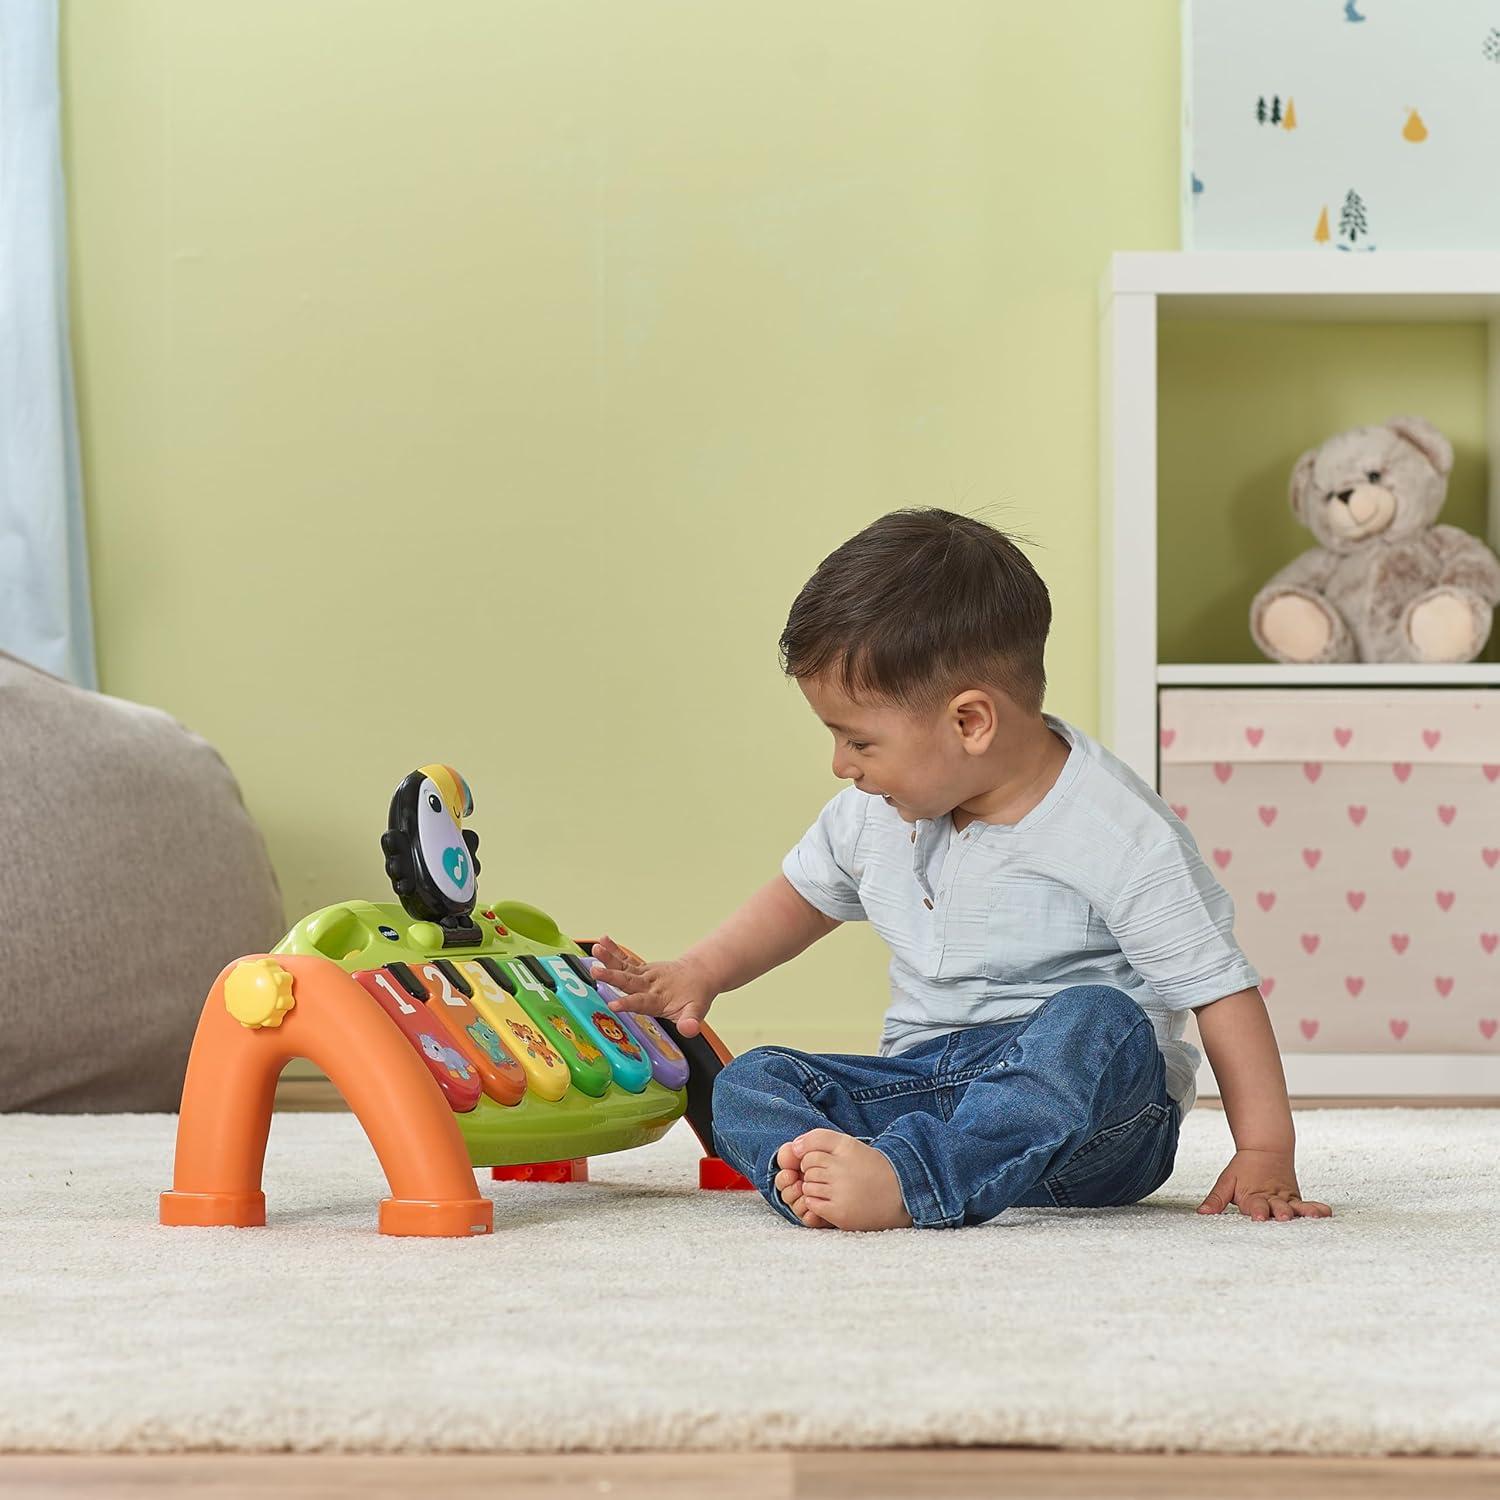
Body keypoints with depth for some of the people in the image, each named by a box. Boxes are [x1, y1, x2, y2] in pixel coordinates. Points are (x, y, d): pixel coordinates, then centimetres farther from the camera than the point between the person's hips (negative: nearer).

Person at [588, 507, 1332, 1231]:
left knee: (1095, 1020, -38)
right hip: (924, 1085, 6)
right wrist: (697, 975, 17)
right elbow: (806, 893, 25)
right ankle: (806, 1173, -46)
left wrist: (1263, 1152, -19)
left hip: (1093, 1123, -6)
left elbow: (1219, 985, -14)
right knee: (747, 1082, -13)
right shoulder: (879, 813, 5)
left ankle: (905, 1179, -54)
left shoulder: (1119, 834, -15)